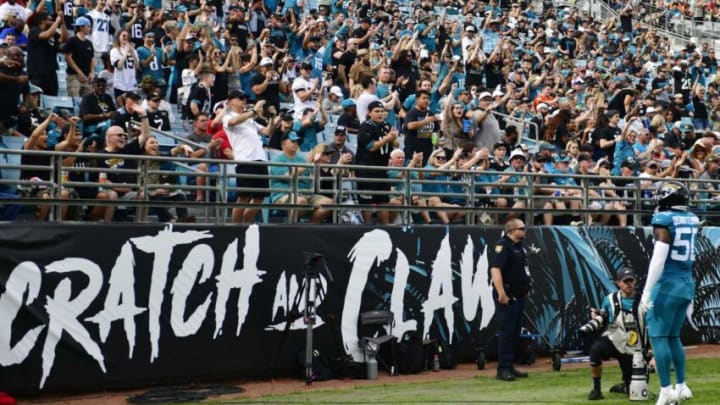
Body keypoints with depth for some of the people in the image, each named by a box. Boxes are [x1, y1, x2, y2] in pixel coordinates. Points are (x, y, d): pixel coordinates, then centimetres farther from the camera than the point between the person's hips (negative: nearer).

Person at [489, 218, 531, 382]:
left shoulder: (519, 246, 16)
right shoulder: (502, 245, -15)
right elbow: (495, 269, -24)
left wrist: (526, 288, 21)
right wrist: (501, 294, -29)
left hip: (519, 295, 10)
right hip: (507, 296, -10)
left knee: (515, 331, 13)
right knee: (506, 331, -8)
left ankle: (509, 366, 20)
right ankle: (503, 369, -5)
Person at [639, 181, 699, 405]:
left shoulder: (664, 220, -13)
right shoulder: (692, 220, 8)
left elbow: (659, 258, -19)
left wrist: (646, 292, -18)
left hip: (667, 284, -7)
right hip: (687, 284, 7)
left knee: (658, 336, -3)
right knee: (673, 336, 18)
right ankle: (681, 386, 19)